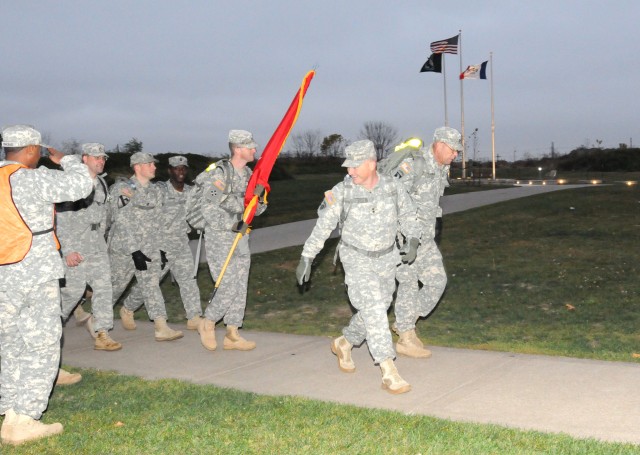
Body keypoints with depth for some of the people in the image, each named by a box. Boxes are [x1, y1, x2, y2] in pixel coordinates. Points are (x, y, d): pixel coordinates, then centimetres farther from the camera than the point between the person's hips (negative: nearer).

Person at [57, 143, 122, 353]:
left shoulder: (102, 184, 13)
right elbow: (61, 218, -14)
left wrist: (100, 240, 16)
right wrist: (67, 250, -17)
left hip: (97, 247, 7)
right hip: (74, 248, -7)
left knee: (103, 287, 0)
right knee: (73, 289, -5)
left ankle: (102, 335, 3)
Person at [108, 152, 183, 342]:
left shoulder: (155, 191, 11)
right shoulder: (121, 189, -10)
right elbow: (122, 224, -16)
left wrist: (159, 250, 12)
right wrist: (134, 251, -21)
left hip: (149, 248, 4)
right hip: (123, 248, -4)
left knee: (151, 285, -6)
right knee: (115, 285, 9)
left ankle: (161, 327, -3)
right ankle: (99, 322, 32)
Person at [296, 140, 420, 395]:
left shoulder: (392, 187, -9)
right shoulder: (341, 193, -16)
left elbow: (407, 214, 9)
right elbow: (322, 226, -7)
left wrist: (413, 239, 0)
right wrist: (306, 258, -5)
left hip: (386, 259, 4)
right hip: (357, 260, -4)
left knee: (378, 309, 15)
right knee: (373, 310, -16)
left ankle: (344, 343, 40)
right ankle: (389, 373, -16)